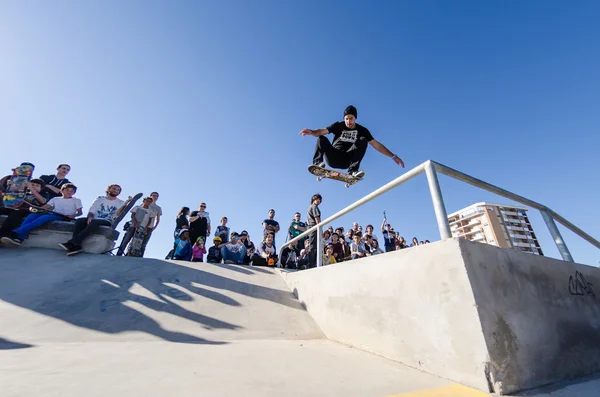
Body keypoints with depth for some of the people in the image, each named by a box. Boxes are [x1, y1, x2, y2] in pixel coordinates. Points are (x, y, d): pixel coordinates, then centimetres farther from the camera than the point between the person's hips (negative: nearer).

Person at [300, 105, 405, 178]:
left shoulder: (362, 130, 7)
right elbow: (322, 131, -11)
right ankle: (317, 163, -40)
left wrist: (393, 156, 0)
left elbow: (377, 145, 5)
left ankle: (353, 171, -35)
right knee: (322, 138, -20)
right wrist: (312, 132, -33)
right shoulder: (338, 126, 5)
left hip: (347, 161, 1)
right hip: (333, 158, 0)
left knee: (363, 140, -21)